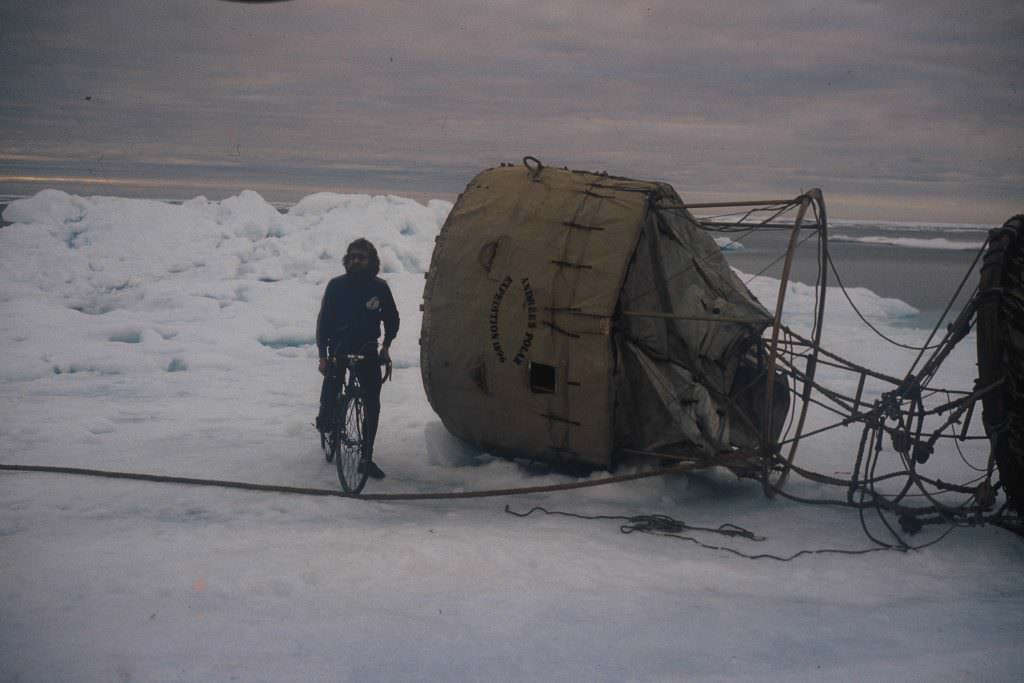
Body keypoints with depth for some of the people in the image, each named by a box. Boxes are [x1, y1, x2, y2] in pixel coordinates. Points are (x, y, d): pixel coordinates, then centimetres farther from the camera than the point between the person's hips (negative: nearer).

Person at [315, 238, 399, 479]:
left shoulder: (379, 287, -2)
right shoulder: (336, 285, -5)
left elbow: (392, 318, 12)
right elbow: (323, 320, -3)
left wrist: (386, 344, 2)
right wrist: (322, 355, -7)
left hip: (367, 351, 1)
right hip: (338, 349, -1)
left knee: (373, 405, -6)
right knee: (330, 393, -9)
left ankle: (367, 458, 2)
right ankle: (325, 420, 30)